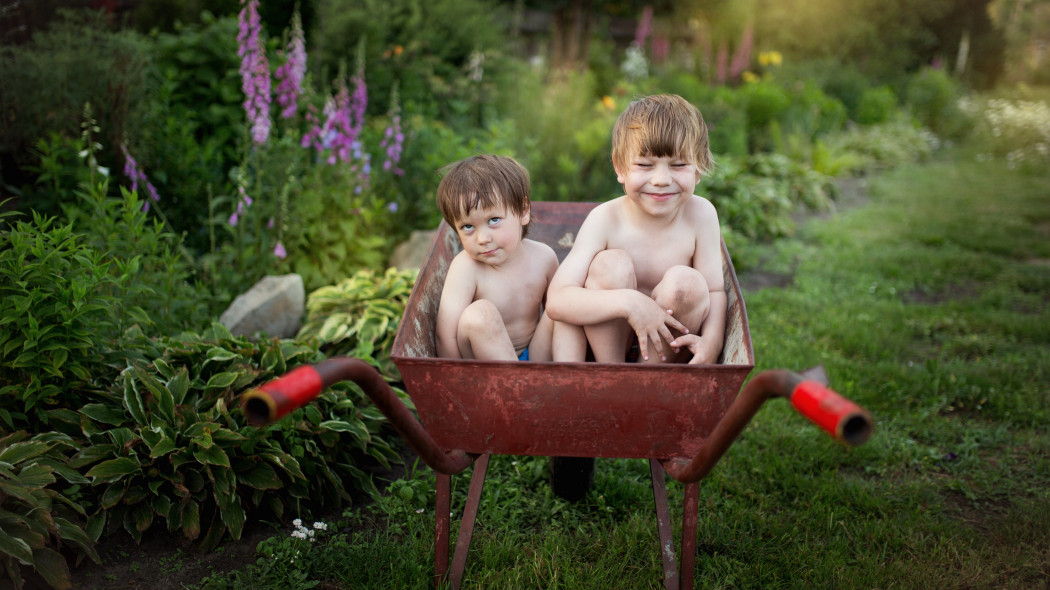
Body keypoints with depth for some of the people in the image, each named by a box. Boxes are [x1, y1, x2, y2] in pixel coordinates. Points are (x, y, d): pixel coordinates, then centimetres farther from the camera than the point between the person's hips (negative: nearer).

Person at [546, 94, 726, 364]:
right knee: (612, 264, -26)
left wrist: (711, 342, -30)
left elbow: (715, 291, -9)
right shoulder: (605, 220, -19)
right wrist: (627, 302, -41)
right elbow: (556, 301, -27)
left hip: (669, 340, 2)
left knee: (685, 281, -27)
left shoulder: (700, 214, -14)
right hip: (607, 335, -1)